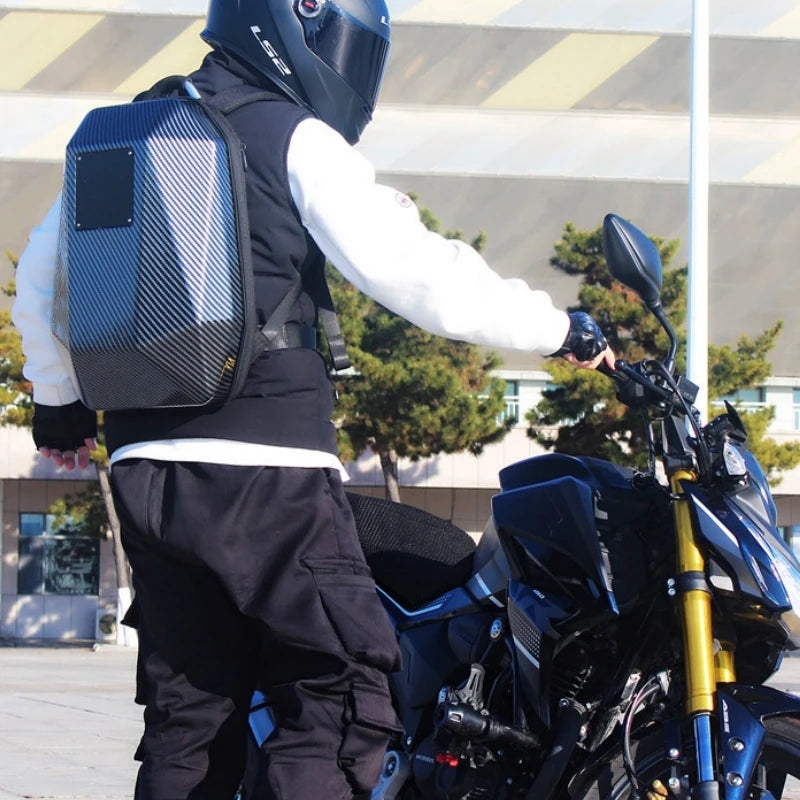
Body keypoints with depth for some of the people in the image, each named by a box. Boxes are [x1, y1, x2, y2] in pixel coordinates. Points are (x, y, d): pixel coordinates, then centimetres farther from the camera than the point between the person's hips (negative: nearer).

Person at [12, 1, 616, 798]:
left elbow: (40, 278, 26)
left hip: (142, 465, 7)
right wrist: (560, 331, -2)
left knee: (190, 711, 10)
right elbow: (415, 272, -11)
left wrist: (58, 400, 41)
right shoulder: (295, 140, -4)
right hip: (265, 468, -7)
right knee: (342, 689, -6)